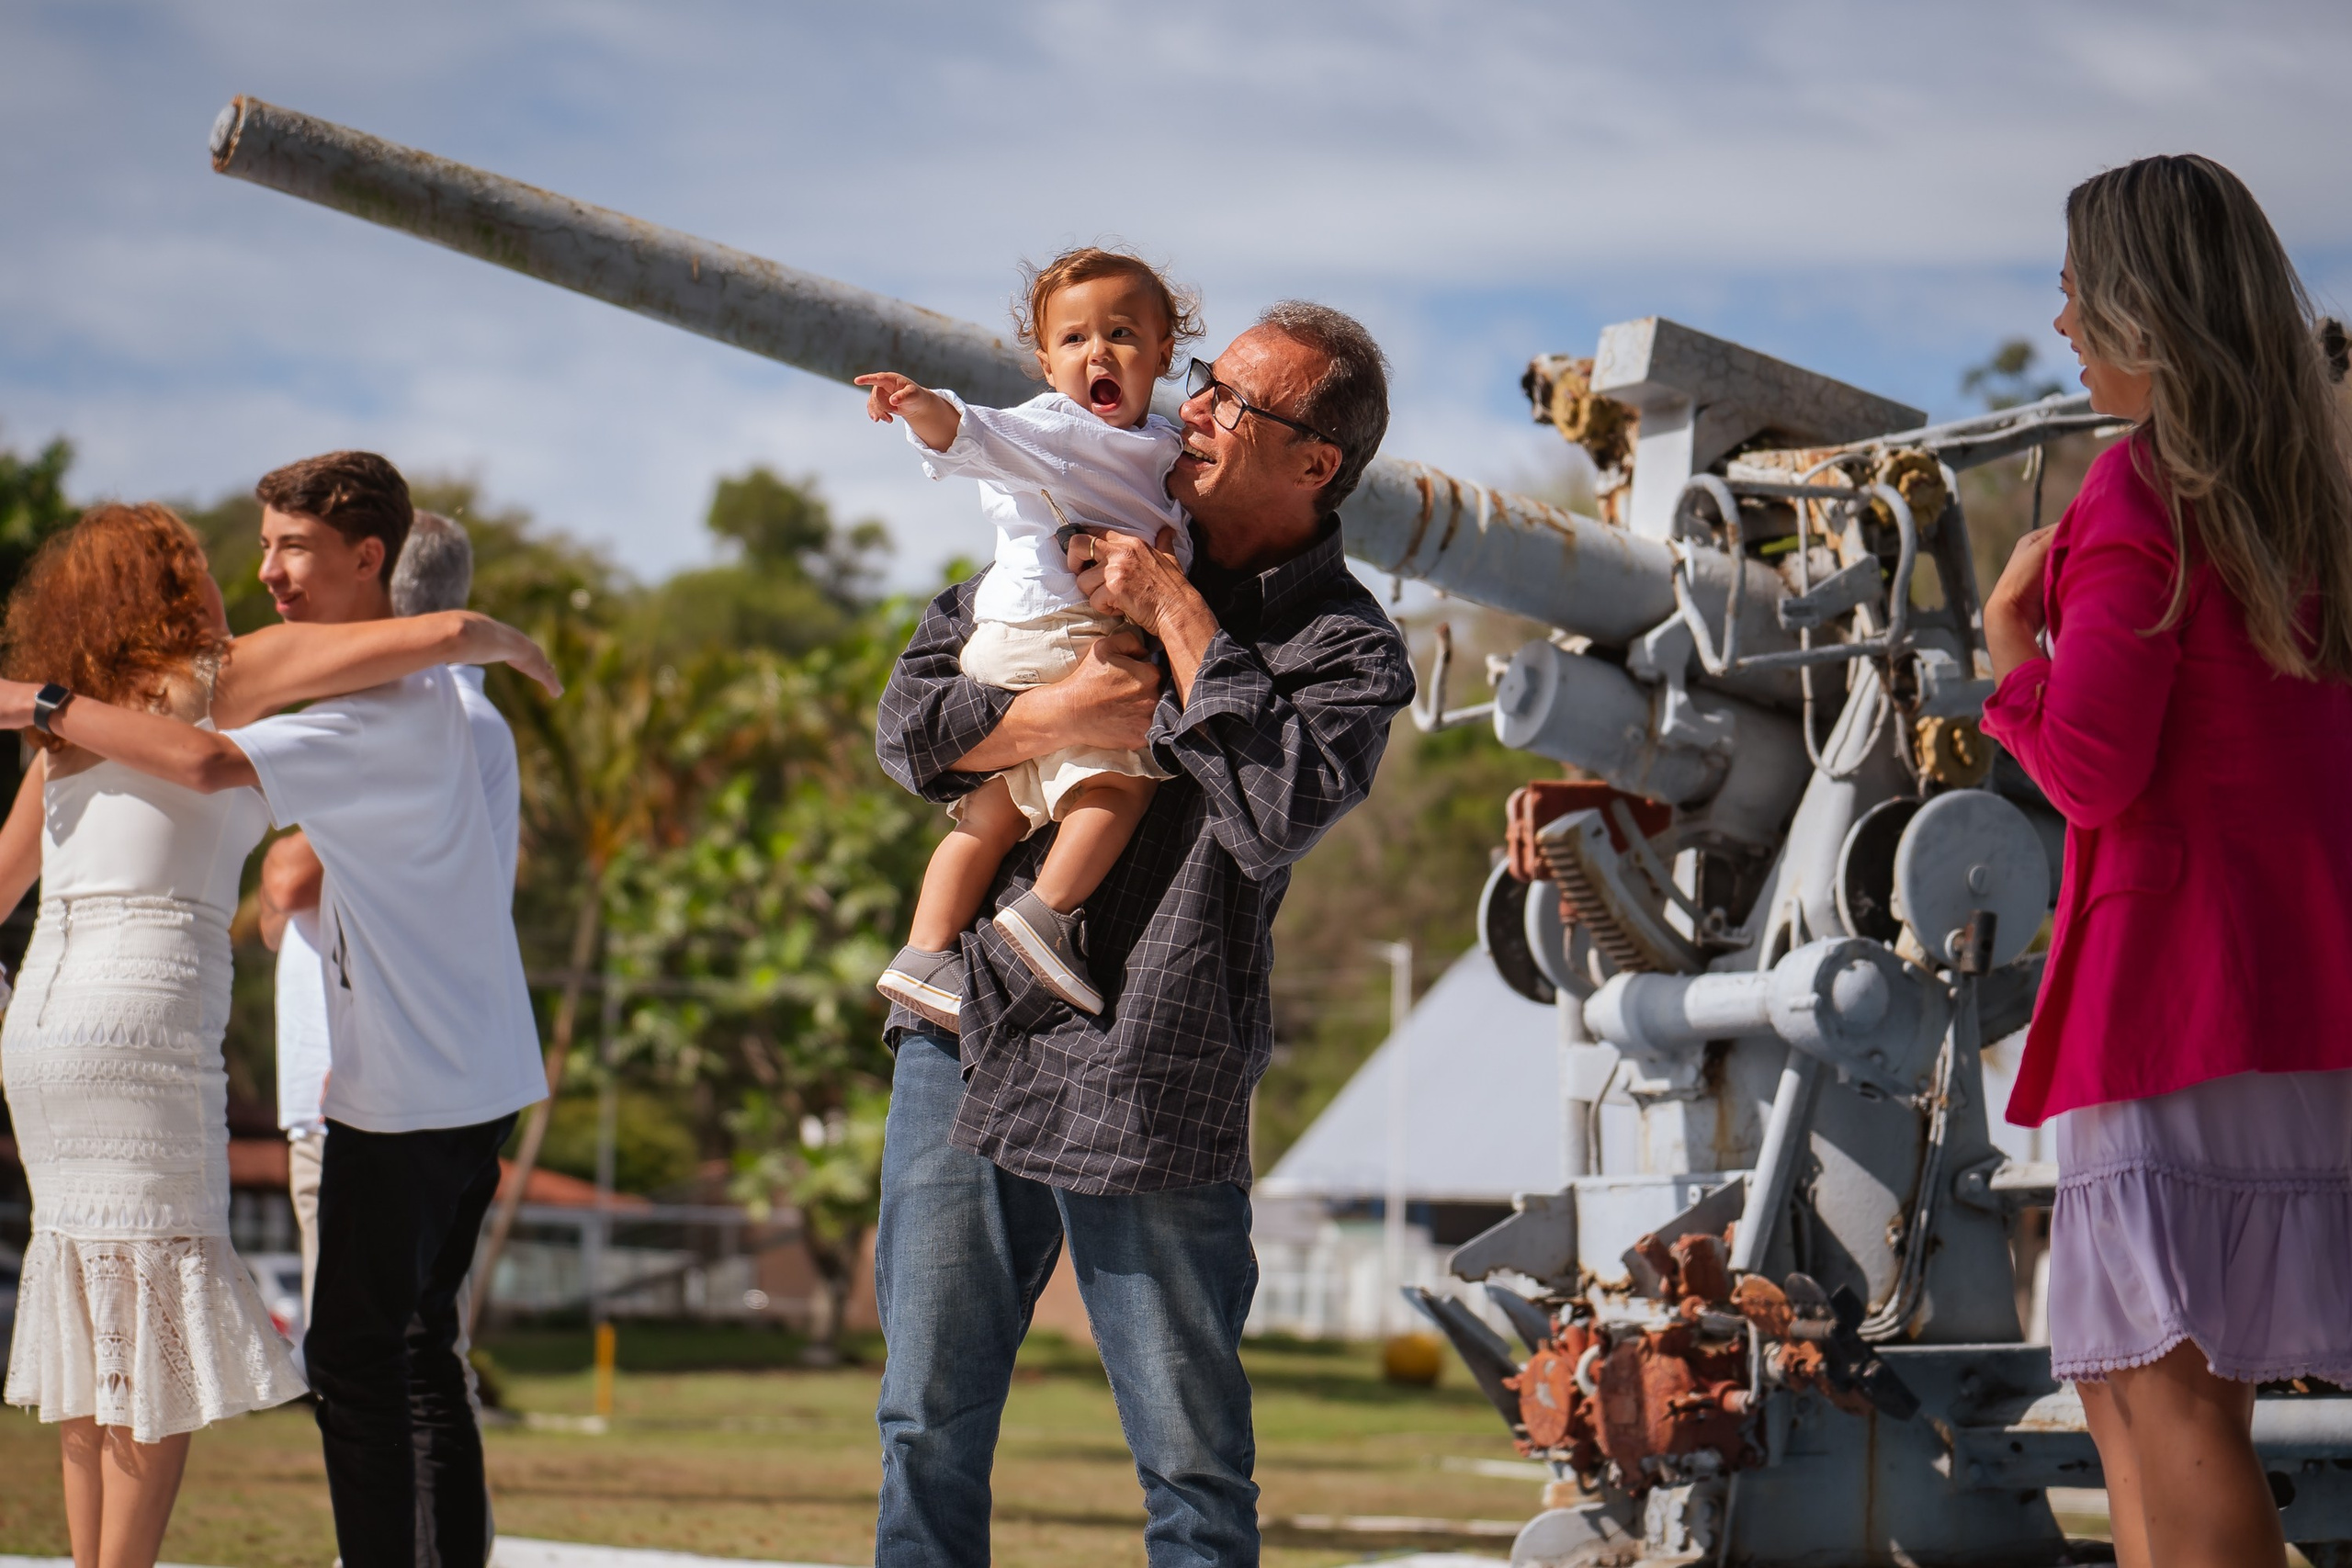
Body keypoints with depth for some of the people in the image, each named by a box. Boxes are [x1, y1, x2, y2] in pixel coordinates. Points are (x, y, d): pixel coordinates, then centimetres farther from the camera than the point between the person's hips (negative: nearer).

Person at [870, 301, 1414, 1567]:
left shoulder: (1349, 651, -1)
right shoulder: (1087, 549, 12)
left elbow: (1277, 815, -20)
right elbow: (908, 724, 8)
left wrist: (1179, 620, -13)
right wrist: (1065, 715, -10)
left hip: (1152, 1088, -4)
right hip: (969, 1038, 4)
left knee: (1192, 1460, 2)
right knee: (928, 1427, 9)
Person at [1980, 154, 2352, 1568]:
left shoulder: (2142, 491, -9)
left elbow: (2091, 769, -16)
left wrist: (2014, 646, 2)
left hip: (2175, 979, -8)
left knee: (2171, 1390, -10)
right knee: (2137, 1390, 10)